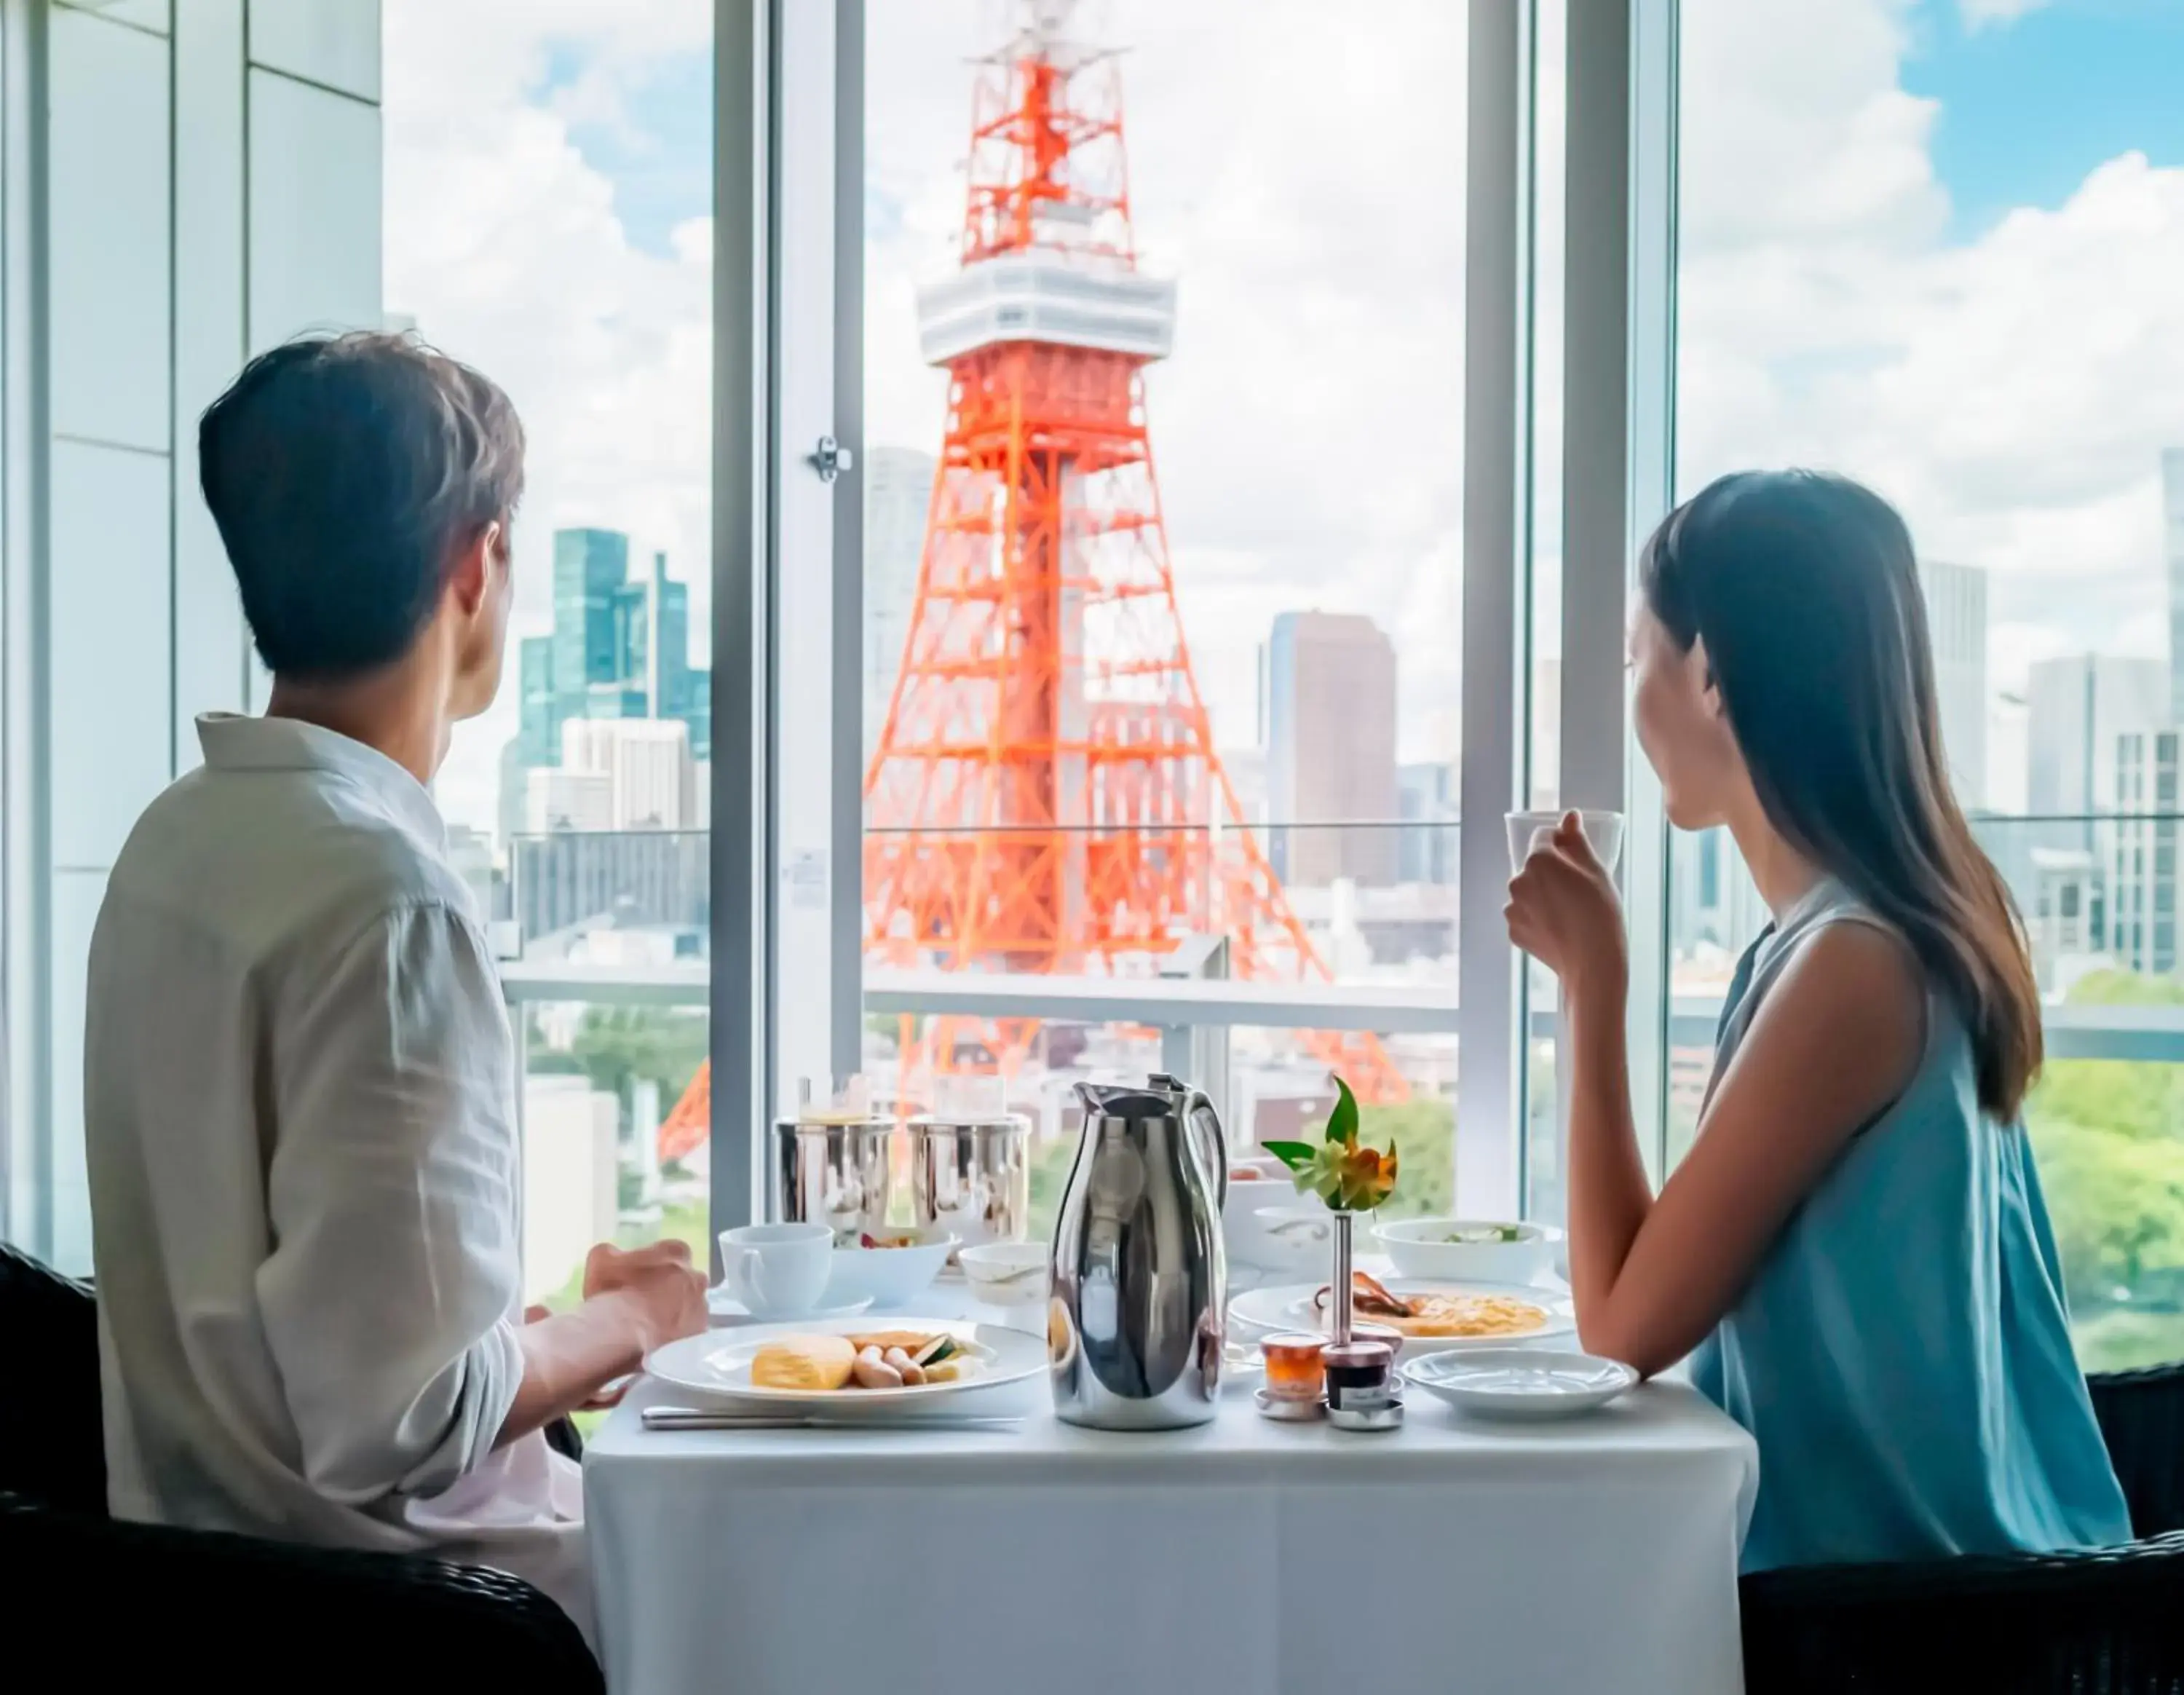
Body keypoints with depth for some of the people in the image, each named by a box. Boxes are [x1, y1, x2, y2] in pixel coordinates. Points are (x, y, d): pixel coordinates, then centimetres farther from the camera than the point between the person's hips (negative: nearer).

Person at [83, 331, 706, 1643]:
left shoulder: (183, 834, 5)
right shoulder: (386, 893, -24)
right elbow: (404, 1409, -25)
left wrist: (555, 1319, 13)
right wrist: (625, 1323, -8)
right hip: (370, 1606, -9)